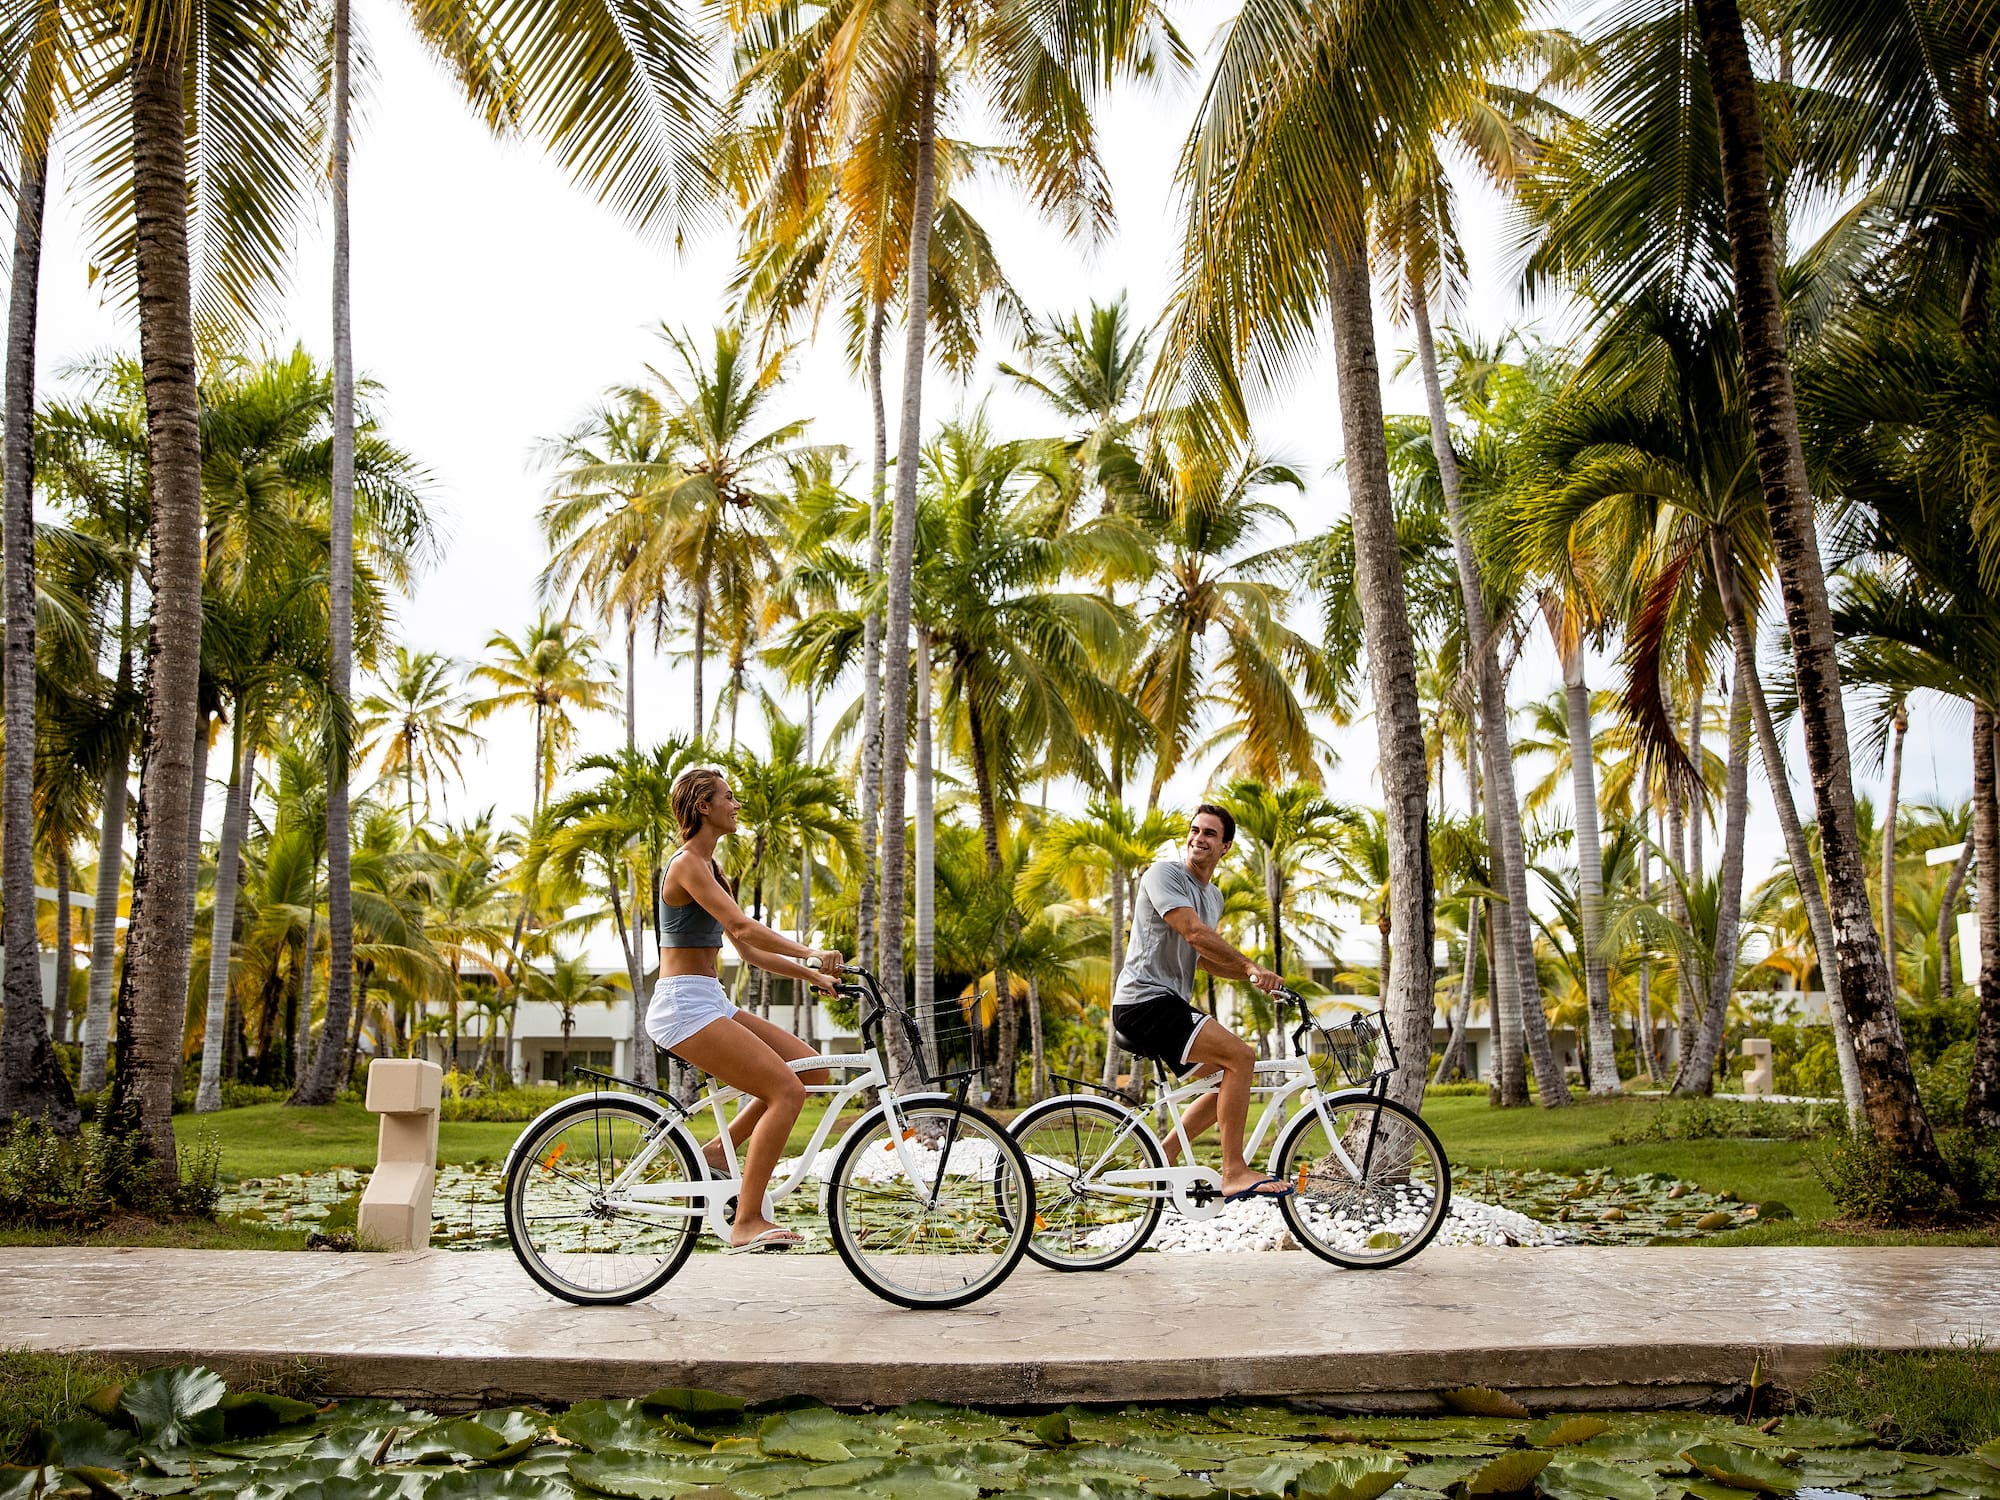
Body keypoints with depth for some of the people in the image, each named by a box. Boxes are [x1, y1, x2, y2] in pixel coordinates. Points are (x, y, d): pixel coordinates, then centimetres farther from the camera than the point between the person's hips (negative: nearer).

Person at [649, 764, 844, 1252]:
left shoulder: (708, 865, 19)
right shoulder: (688, 863, -11)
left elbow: (748, 949, 19)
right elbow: (741, 925, -25)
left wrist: (814, 976, 12)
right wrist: (810, 954, -30)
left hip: (709, 1003, 9)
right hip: (684, 1005, -9)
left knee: (812, 1069, 3)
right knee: (787, 1091, -17)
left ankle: (717, 1151, 10)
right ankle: (746, 1222, -12)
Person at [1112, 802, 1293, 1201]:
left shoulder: (1213, 897, 19)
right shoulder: (1164, 874, -9)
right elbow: (1195, 933, -22)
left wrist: (1253, 974, 9)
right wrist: (1251, 965, -23)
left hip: (1171, 1005, 10)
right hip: (1144, 1001, -10)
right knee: (1240, 1056, -21)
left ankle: (1162, 1158, 14)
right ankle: (1235, 1174, -18)